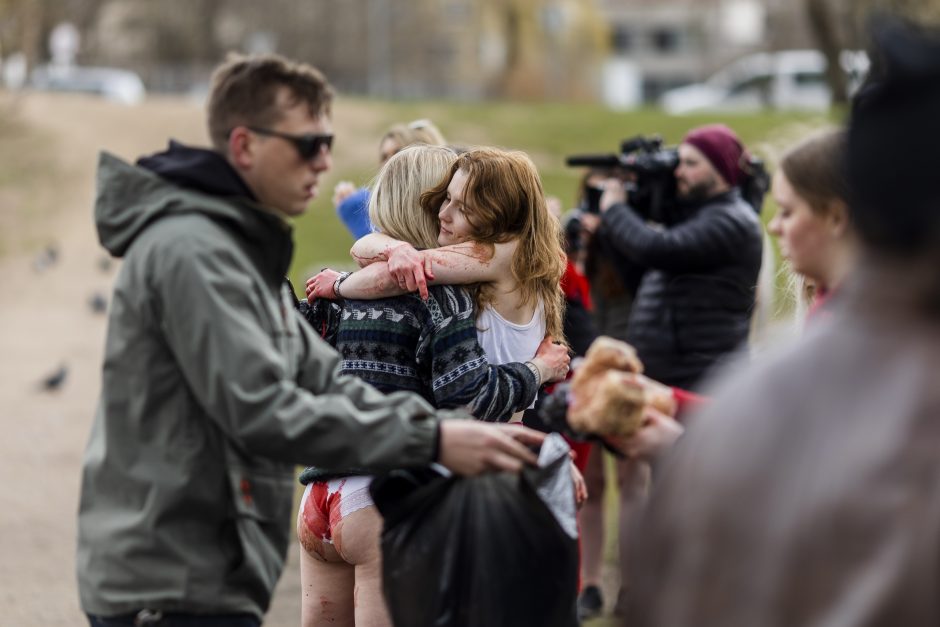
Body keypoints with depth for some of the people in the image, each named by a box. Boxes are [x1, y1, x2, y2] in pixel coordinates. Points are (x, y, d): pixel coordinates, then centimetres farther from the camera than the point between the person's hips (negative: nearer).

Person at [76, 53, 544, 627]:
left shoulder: (242, 250, 16)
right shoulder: (189, 251, -17)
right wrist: (431, 440, -22)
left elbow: (324, 380, 11)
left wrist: (462, 428, -3)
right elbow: (260, 410, -24)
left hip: (198, 577, 10)